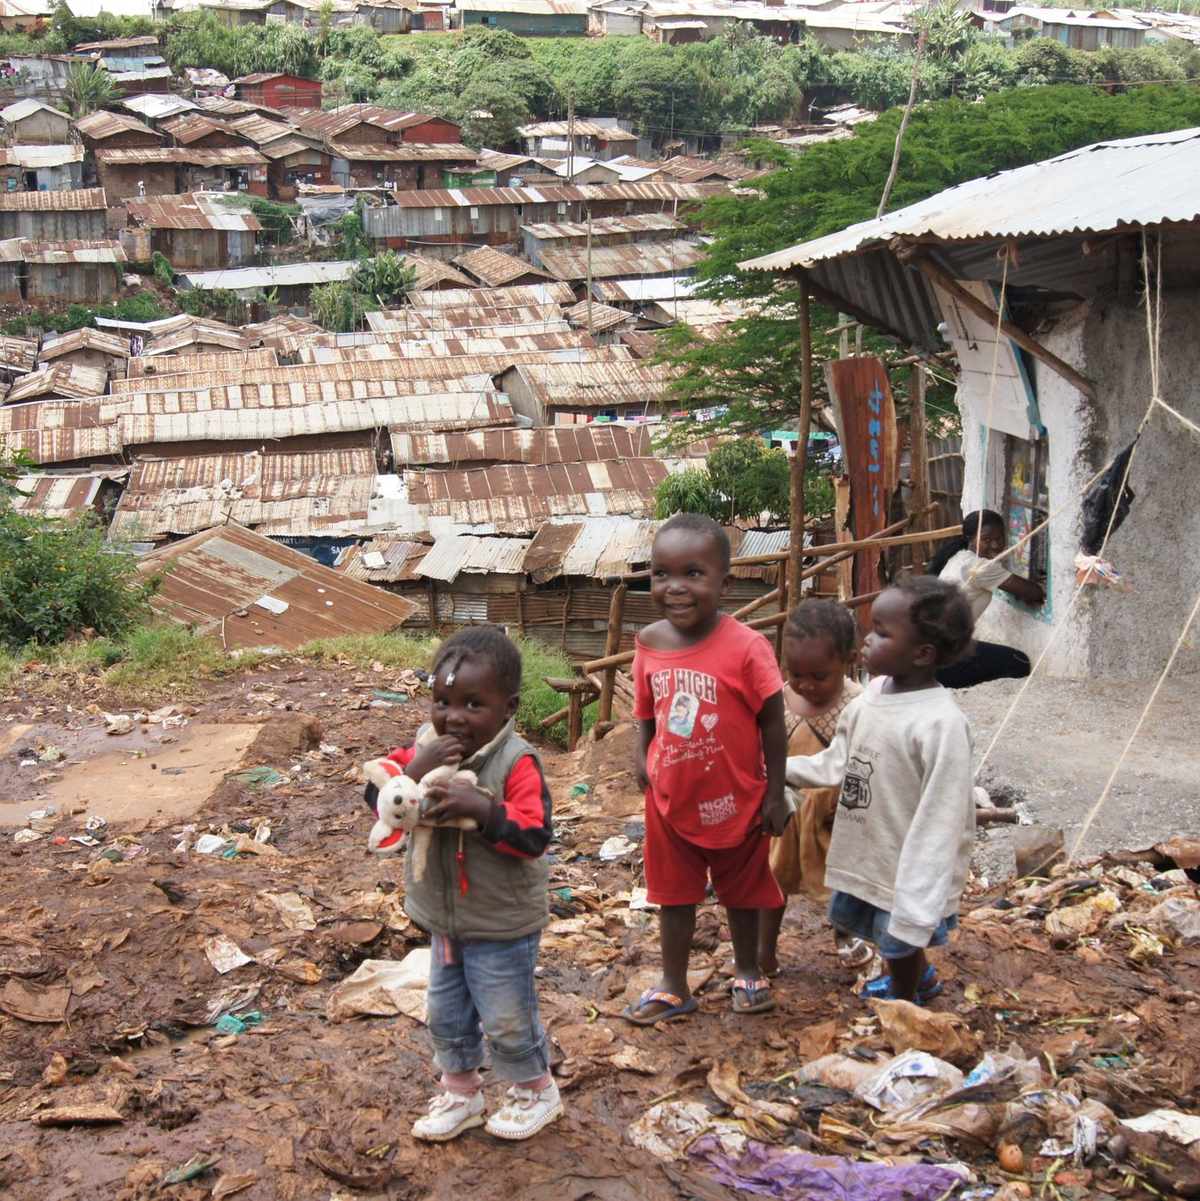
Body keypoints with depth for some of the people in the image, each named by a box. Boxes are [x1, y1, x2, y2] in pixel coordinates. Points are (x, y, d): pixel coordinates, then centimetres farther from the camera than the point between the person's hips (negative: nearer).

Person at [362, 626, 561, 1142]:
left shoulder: (517, 762, -22)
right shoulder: (423, 747, -5)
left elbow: (533, 836, -28)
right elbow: (380, 800, -12)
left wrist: (482, 809, -39)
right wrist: (415, 768, -29)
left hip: (502, 928, -6)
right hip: (443, 920, 6)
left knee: (507, 1020, 9)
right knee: (446, 1016, 20)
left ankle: (536, 1091, 34)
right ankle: (460, 1093, 42)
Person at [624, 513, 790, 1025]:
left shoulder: (746, 647, -23)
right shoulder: (649, 644, -10)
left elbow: (772, 722, -14)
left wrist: (775, 794, -11)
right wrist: (643, 759, -8)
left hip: (734, 799, -3)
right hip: (670, 798, 3)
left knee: (741, 890, 20)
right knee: (674, 892, 17)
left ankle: (747, 972, 43)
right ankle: (674, 987, 34)